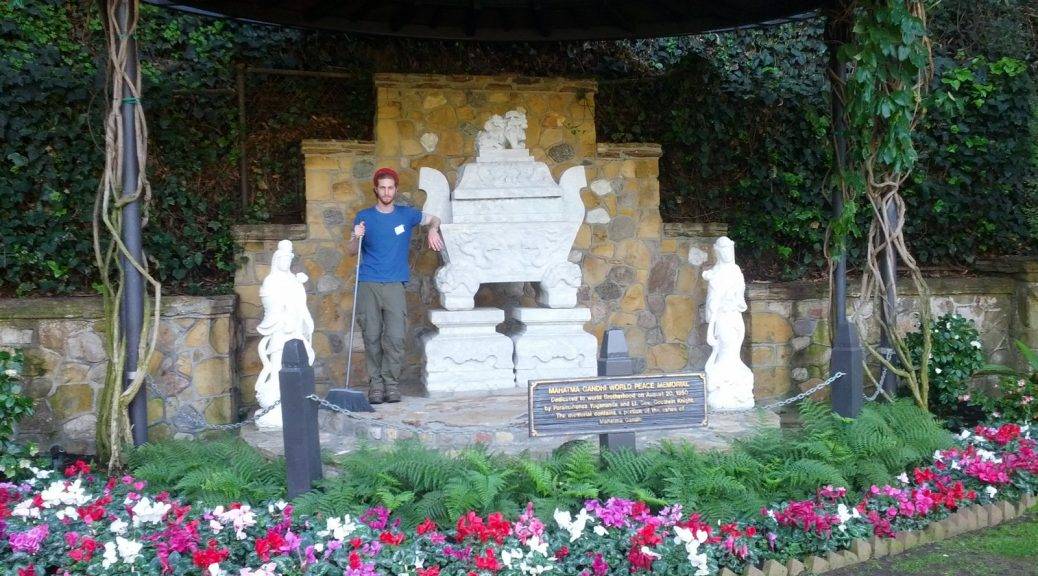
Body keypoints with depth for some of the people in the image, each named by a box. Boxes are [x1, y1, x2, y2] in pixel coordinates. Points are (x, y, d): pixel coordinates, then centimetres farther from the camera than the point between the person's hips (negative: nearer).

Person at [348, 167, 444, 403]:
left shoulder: (406, 214, 10)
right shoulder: (364, 217, 9)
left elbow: (434, 219, 25)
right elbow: (350, 251, 11)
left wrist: (433, 230, 3)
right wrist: (357, 238, -10)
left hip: (395, 285, 0)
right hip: (368, 285, 0)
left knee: (395, 337, -9)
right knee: (371, 337, -2)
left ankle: (391, 383, 0)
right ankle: (375, 384, 5)